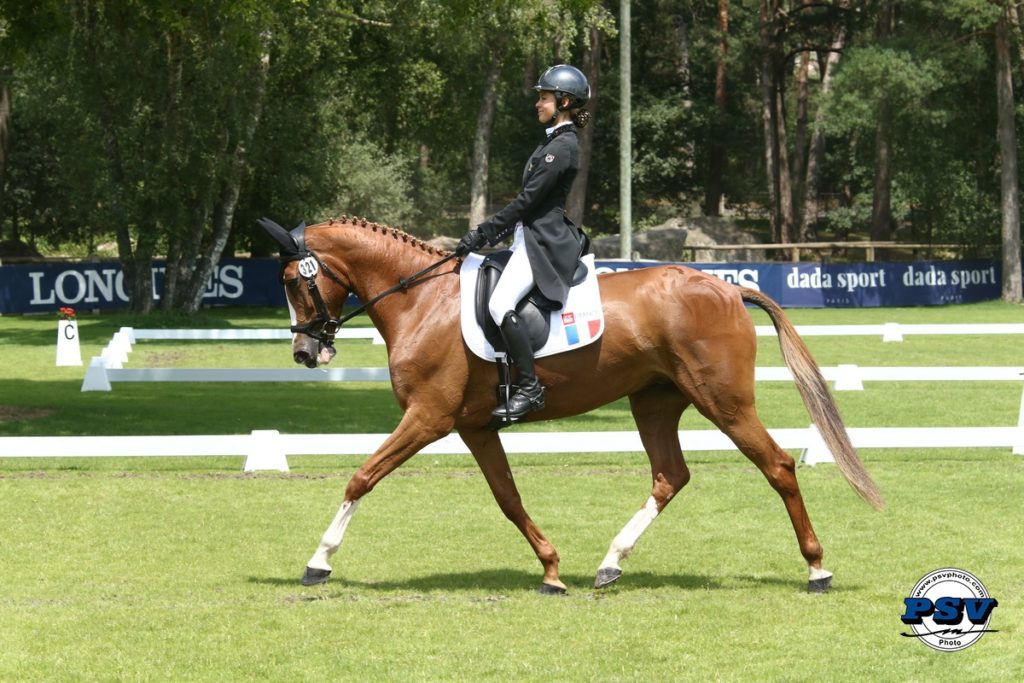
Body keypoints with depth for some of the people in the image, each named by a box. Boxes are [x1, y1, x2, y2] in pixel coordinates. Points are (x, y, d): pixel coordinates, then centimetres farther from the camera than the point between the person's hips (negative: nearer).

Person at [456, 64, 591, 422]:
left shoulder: (562, 146, -14)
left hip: (544, 241, -11)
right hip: (531, 235, 11)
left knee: (501, 304, -26)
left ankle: (529, 389, -23)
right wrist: (491, 234, 17)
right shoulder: (554, 141, 18)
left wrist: (483, 234, -17)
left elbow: (527, 200, -18)